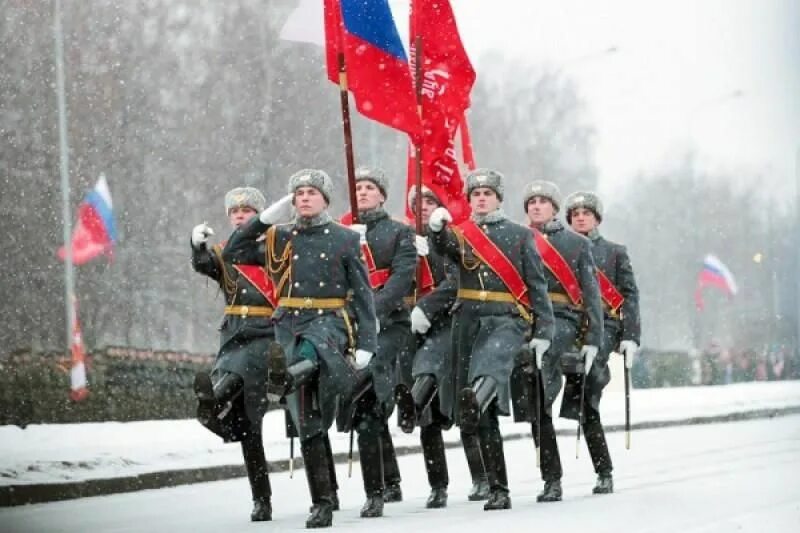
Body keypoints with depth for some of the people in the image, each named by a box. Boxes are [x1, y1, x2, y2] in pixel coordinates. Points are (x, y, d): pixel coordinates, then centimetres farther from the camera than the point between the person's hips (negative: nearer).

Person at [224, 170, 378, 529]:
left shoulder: (345, 239, 4)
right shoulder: (280, 238, 11)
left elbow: (363, 295, 3)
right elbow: (234, 253, 5)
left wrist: (366, 344, -5)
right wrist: (266, 217, 1)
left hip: (330, 321, -2)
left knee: (309, 351, -41)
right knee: (308, 423, -1)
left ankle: (286, 374, -71)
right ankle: (322, 504, 3)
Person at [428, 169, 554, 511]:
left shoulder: (520, 235, 9)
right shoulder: (460, 234, 12)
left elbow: (536, 285, 7)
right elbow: (444, 247, -11)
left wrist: (543, 330, 0)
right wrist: (437, 228, -34)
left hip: (506, 320, -3)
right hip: (468, 321, 3)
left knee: (490, 366, -38)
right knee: (484, 416, 2)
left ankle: (476, 397, -70)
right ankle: (498, 490, 7)